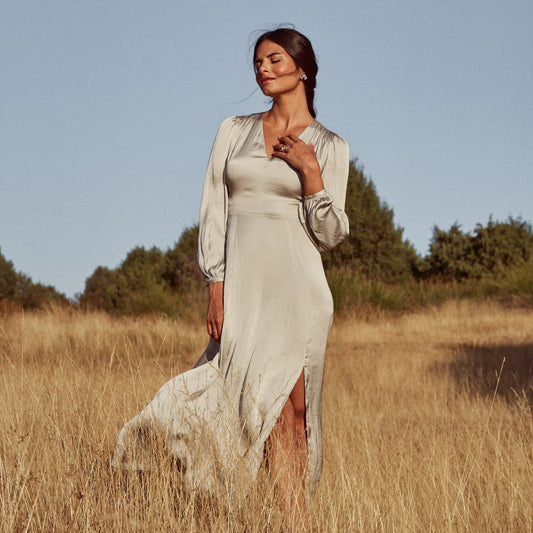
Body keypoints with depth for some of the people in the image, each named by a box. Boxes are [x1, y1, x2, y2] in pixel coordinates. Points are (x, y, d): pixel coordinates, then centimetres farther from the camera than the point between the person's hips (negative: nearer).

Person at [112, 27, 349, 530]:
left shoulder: (330, 147, 7)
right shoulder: (233, 131, 11)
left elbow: (331, 234, 3)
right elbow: (213, 213, 6)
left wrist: (311, 174, -10)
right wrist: (216, 290, -4)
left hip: (296, 282, -1)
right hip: (240, 280, 1)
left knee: (287, 405, -7)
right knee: (279, 407, -6)